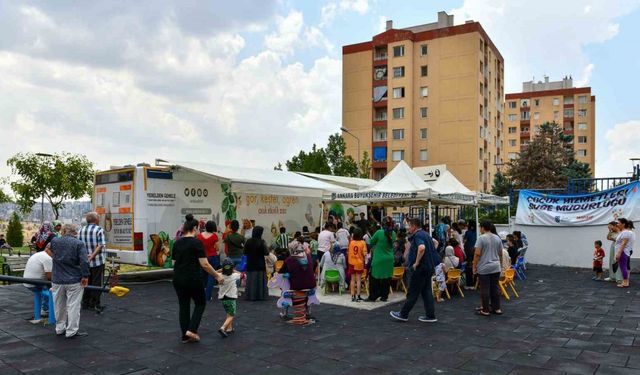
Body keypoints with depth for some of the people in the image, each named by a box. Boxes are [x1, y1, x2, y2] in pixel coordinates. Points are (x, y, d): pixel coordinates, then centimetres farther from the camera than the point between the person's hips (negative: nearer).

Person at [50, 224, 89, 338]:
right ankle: (72, 331, 4)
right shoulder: (79, 243, -11)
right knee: (73, 306, 1)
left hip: (57, 279, 4)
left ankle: (60, 328, 28)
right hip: (74, 280, -4)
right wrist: (85, 276, -11)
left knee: (59, 306, 17)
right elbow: (84, 261, -18)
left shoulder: (54, 241, 3)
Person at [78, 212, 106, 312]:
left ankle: (85, 303, 21)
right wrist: (92, 256, -17)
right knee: (96, 283, 2)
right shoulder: (99, 230, -11)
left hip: (84, 262, 5)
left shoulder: (81, 230, 7)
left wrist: (85, 256, 8)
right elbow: (100, 246, -19)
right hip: (97, 262, -5)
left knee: (86, 282, 16)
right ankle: (95, 304, 5)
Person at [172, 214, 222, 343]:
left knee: (183, 306, 14)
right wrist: (217, 275, -6)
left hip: (177, 279, 6)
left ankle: (185, 336, 18)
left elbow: (174, 263, 13)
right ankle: (191, 330, 3)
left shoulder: (177, 243, 7)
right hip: (192, 279, -6)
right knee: (200, 303, 14)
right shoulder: (197, 243, -13)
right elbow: (205, 265, -16)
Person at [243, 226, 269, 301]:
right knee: (260, 280, 7)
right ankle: (260, 295, 10)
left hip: (250, 264, 3)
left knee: (251, 280, 10)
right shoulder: (261, 242, -15)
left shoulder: (248, 241, -5)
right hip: (260, 264, -3)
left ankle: (250, 296, 12)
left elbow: (245, 253, 2)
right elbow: (266, 253, -16)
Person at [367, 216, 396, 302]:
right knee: (387, 278, 13)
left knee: (374, 278, 7)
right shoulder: (393, 234, -3)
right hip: (389, 259, 4)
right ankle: (384, 296, 18)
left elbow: (371, 243, -3)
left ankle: (372, 297, 11)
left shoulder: (379, 233, -17)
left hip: (378, 259, -4)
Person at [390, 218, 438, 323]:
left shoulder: (417, 236, -17)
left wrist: (416, 262, -26)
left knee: (413, 293, 0)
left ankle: (403, 314, 10)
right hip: (429, 267, 9)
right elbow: (434, 243, 27)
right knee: (426, 291, 12)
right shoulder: (426, 234, 13)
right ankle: (430, 316, 14)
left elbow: (422, 248, -36)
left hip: (420, 268, -9)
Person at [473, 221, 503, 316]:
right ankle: (497, 308, 17)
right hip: (496, 268, 6)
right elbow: (500, 253, 13)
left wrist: (474, 266, -8)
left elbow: (477, 254, -15)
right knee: (495, 288, 12)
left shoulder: (481, 238, -12)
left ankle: (485, 310, 5)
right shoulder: (497, 238, 8)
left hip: (484, 268, -6)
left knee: (485, 289, 0)